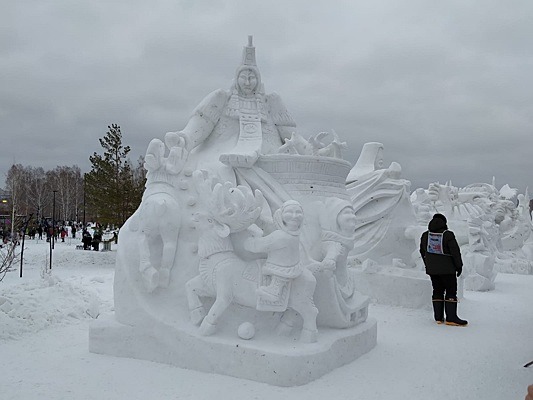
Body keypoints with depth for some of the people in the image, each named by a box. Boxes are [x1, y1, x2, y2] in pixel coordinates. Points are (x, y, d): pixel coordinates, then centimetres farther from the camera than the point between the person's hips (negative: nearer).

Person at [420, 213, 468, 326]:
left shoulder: (425, 235, 4)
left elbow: (423, 252, 13)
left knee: (437, 291, 11)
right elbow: (455, 252, -11)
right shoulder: (448, 235, -13)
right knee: (451, 291, 1)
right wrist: (459, 266, 0)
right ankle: (451, 318, -4)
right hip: (447, 269, -5)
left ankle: (438, 317, 12)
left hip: (432, 269, 5)